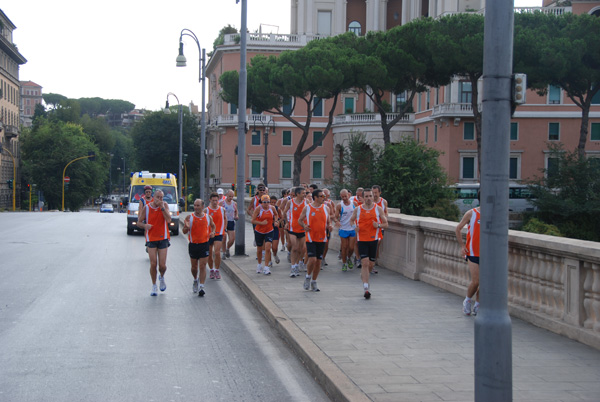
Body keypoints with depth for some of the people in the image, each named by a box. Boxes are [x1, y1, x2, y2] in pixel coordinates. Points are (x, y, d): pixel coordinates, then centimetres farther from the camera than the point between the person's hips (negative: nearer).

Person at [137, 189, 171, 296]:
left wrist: (162, 207, -19)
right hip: (151, 239, 0)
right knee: (153, 264, -6)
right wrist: (144, 225, -17)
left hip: (163, 239, 0)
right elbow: (139, 222, 5)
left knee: (162, 265, -3)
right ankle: (154, 286, 12)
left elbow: (168, 220, -14)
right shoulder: (147, 207, -1)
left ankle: (162, 277, 31)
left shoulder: (165, 205, -1)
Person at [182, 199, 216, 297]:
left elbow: (213, 226, 21)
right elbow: (184, 232, -2)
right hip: (193, 245, 0)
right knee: (194, 266, 13)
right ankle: (195, 280, 41)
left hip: (204, 245, 0)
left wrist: (212, 232, 1)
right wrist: (186, 227, -25)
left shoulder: (208, 218, 2)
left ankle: (201, 287, -8)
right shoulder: (189, 217, -3)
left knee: (203, 266, -7)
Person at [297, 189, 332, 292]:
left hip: (322, 238, 3)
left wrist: (329, 226, -9)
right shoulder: (307, 208, -2)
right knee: (312, 259, -14)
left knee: (318, 261, 6)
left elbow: (329, 221, 14)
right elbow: (300, 220, 7)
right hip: (310, 238, -3)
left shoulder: (326, 208, 6)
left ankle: (314, 282, 20)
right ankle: (308, 276, 13)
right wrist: (304, 226, -13)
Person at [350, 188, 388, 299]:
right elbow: (351, 220, 17)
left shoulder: (378, 209, 1)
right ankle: (366, 288, -12)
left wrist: (379, 225, -16)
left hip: (374, 239, 1)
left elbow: (386, 224, 5)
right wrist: (354, 226, -5)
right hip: (361, 239, -1)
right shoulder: (357, 209, 2)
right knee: (365, 263, -12)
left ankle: (363, 276, 39)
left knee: (371, 264, 7)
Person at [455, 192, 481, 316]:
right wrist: (462, 245, -2)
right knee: (475, 281, -8)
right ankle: (467, 301, 19)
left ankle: (477, 306, 19)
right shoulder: (471, 214, -3)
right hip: (473, 253, -3)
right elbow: (458, 228, 6)